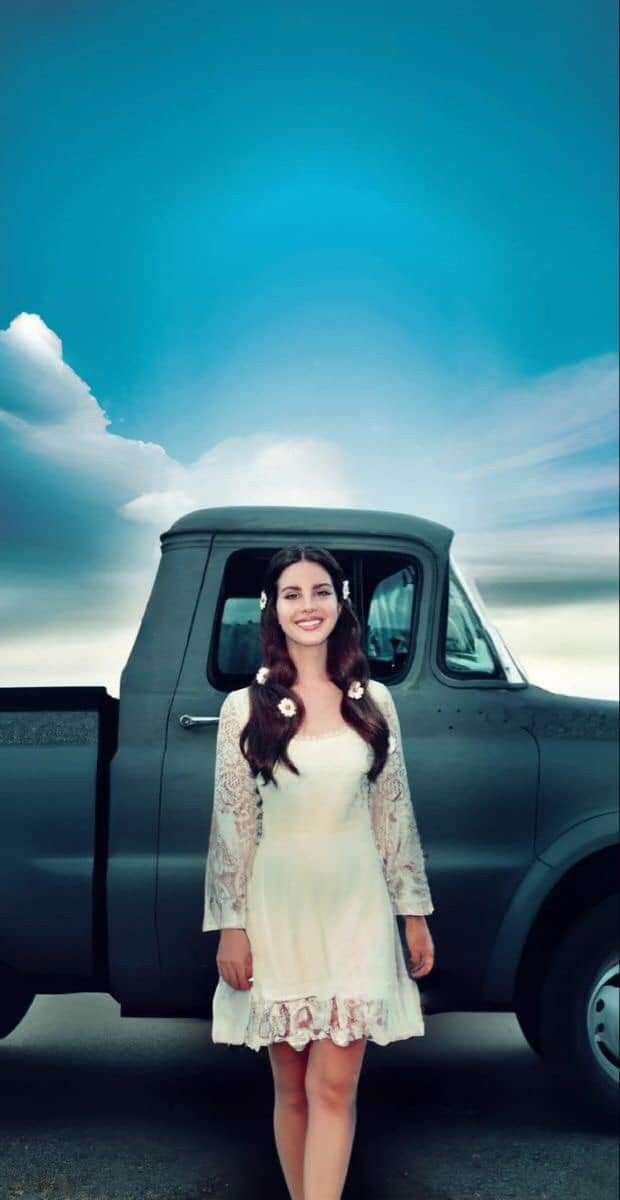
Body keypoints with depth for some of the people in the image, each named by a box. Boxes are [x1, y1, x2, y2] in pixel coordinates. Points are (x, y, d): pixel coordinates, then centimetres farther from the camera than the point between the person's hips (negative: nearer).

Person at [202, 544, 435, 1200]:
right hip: (278, 910, 0)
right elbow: (231, 823, -2)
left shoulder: (373, 701, 3)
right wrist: (230, 926, -5)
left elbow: (393, 812, 7)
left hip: (355, 909, 1)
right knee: (292, 1089, 10)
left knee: (334, 1089, -5)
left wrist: (415, 913, 8)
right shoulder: (244, 708, -2)